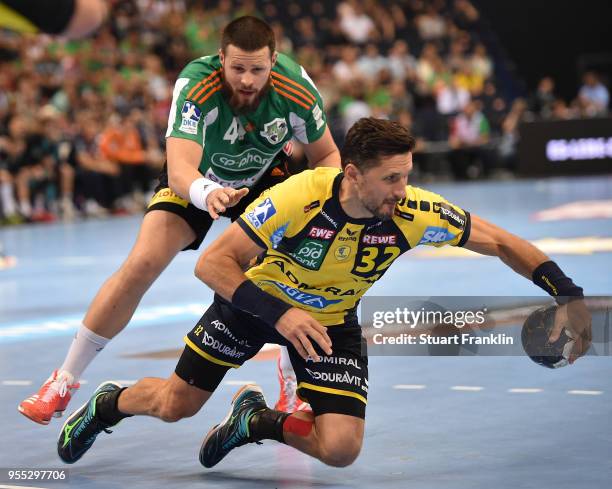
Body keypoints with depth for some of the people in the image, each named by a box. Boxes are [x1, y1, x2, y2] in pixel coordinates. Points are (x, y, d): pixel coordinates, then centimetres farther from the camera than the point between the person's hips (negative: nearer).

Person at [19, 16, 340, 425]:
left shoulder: (297, 89, -29)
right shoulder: (196, 85, -37)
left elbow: (327, 155, -11)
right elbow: (180, 169, -48)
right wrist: (207, 194, -70)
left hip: (265, 177, 2)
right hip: (196, 177, -2)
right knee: (141, 265, -18)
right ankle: (63, 383, -4)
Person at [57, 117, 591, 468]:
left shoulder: (413, 214, -27)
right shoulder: (297, 198, -35)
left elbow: (499, 241, -15)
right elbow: (212, 264, -32)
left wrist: (568, 295, -21)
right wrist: (278, 315, -45)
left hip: (332, 321, 2)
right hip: (257, 298, -2)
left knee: (340, 449, -15)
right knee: (175, 405, 6)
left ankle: (257, 421, 16)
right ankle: (106, 405, 41)